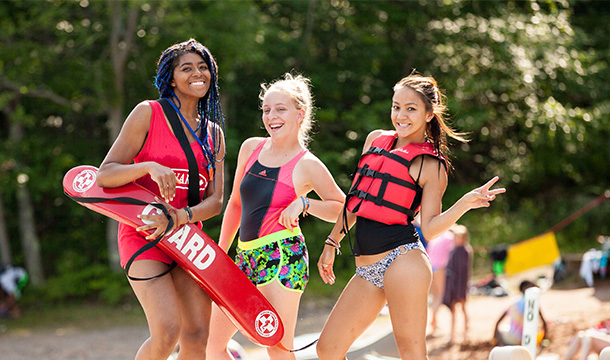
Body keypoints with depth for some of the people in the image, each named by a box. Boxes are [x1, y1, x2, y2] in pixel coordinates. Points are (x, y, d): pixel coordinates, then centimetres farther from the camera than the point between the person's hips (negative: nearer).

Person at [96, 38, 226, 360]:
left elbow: (215, 200, 3)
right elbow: (104, 175, -8)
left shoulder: (214, 133, 12)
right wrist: (150, 166, -26)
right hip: (143, 234, -5)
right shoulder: (148, 114, -3)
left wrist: (178, 218, -17)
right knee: (167, 331, -19)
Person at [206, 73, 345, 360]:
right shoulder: (251, 148, 10)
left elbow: (344, 209, 1)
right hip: (246, 256, 7)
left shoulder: (308, 166, -5)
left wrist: (303, 203, -13)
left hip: (283, 256, -7)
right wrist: (220, 253, 21)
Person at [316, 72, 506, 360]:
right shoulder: (375, 140, 17)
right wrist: (332, 243, 24)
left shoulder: (431, 166, 1)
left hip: (402, 260, -7)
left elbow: (429, 228, -5)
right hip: (367, 270, 7)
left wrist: (467, 202, -19)